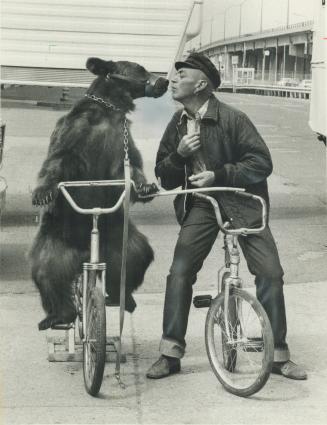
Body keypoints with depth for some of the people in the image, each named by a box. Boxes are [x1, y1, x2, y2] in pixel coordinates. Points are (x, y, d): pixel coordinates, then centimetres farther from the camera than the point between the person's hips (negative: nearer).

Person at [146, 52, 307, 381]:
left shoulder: (231, 119, -13)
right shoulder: (177, 124, 4)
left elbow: (262, 163, -15)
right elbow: (164, 177, 7)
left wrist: (219, 175, -23)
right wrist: (179, 153, -13)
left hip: (240, 203, -3)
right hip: (199, 205, 4)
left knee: (270, 273, -8)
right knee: (179, 273, -11)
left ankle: (278, 355, 6)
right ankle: (170, 353, 0)